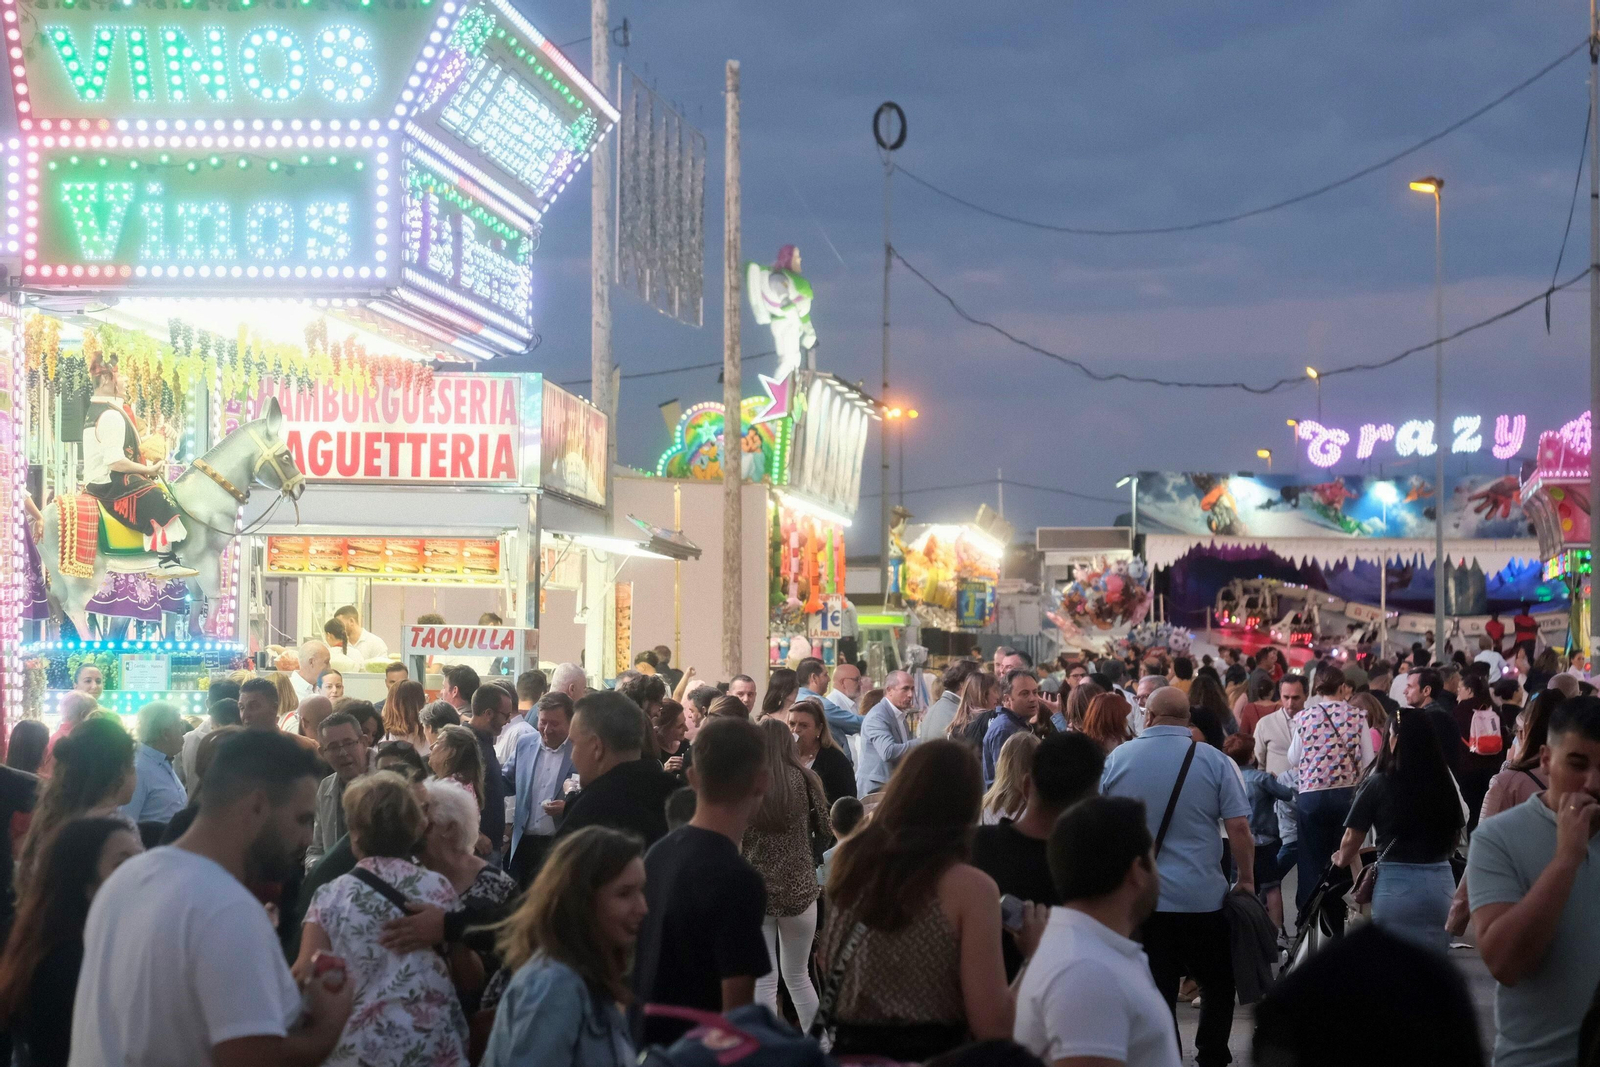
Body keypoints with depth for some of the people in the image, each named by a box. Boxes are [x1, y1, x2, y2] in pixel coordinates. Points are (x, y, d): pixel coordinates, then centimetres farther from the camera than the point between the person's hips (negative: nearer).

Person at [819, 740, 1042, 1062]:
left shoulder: (851, 860, -3)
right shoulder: (969, 887, -17)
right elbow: (992, 1026, -18)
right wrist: (1032, 958, -6)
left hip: (847, 1050, 4)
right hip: (930, 1055, -4)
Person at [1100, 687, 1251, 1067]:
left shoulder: (1117, 759, 1)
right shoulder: (1214, 761, -4)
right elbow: (1239, 827, -8)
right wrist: (1246, 879, 4)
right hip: (1202, 897, -1)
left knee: (1155, 994, 5)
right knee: (1218, 984, 18)